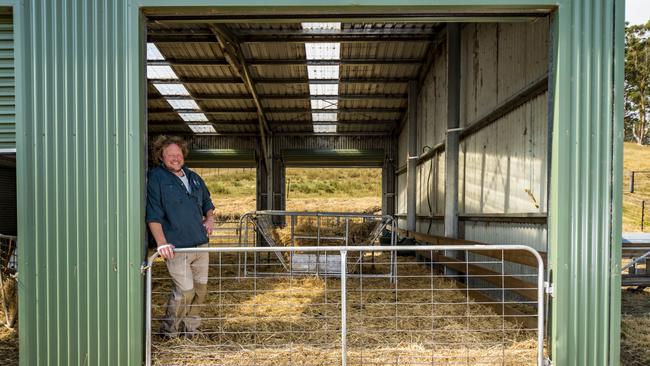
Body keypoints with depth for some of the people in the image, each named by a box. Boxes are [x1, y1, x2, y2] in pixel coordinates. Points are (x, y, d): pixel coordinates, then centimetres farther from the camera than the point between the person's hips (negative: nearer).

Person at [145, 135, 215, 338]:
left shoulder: (194, 178, 15)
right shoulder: (156, 179, -5)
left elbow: (207, 202, 29)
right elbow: (153, 215, -12)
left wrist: (209, 217, 9)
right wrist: (162, 243, -21)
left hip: (200, 244, 7)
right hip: (176, 247, -7)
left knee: (200, 289, 12)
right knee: (185, 291, -9)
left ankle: (190, 328, 30)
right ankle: (169, 331, 13)